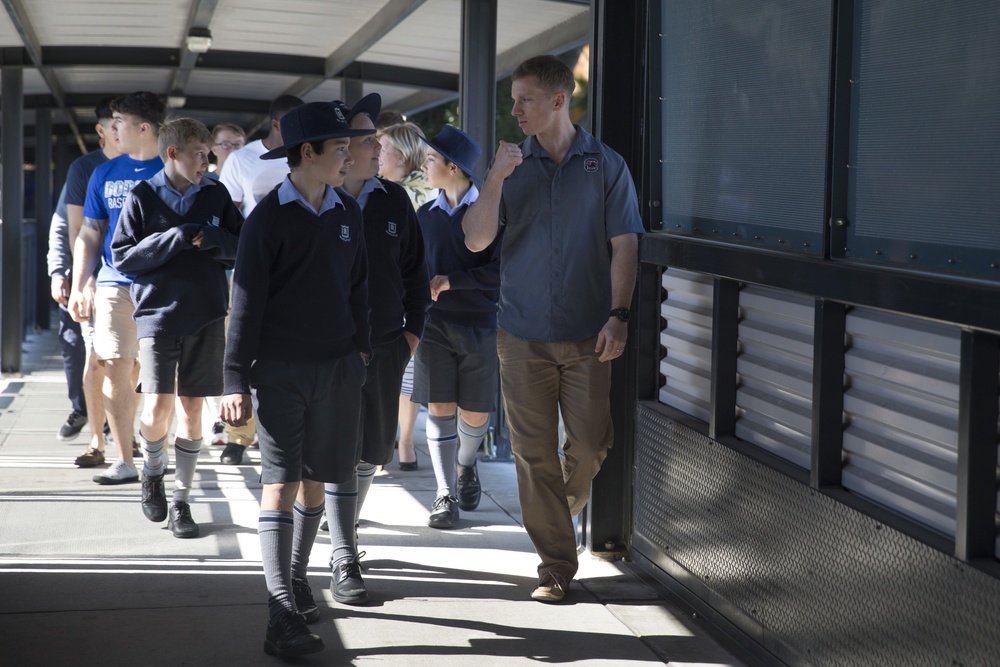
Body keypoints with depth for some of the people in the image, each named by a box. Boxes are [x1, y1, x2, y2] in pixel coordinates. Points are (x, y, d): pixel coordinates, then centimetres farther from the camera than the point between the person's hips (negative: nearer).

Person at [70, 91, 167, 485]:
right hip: (115, 285, 3)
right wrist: (78, 287, 6)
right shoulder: (104, 175, 12)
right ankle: (124, 462, 2)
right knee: (116, 371, -4)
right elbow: (89, 236, 14)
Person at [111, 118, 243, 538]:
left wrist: (213, 240, -14)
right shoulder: (142, 197, 0)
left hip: (206, 318, 2)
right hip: (157, 315, -2)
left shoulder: (216, 196, 6)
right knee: (157, 410, -12)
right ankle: (152, 469, 19)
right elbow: (122, 256, -4)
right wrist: (174, 238, -15)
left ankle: (181, 501, 15)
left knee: (191, 409, 5)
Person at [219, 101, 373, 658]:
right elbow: (247, 300, -6)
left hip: (338, 368, 5)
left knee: (315, 478, 11)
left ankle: (298, 576, 29)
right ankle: (283, 613, -9)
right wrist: (236, 379, -9)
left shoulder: (348, 214, 10)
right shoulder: (269, 217, -5)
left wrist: (362, 348, 11)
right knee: (281, 482, -7)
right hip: (281, 369, -5)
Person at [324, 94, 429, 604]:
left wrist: (413, 328, 9)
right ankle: (344, 560, -2)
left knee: (374, 448, 11)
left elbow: (413, 267, 15)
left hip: (385, 343, 5)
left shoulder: (394, 201, 7)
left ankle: (345, 526, 33)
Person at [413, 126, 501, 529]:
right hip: (435, 325, 3)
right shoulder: (425, 215, 10)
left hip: (480, 324, -2)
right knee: (439, 408, -4)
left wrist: (450, 281, -14)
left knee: (475, 412, 5)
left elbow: (500, 269, -11)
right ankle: (445, 494, 2)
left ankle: (466, 465, 35)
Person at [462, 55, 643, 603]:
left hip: (588, 333, -1)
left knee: (591, 441, -1)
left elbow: (624, 245, 0)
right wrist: (495, 180, -13)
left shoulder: (606, 165, 2)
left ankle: (562, 508, 33)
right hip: (524, 333, 1)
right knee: (534, 451, 0)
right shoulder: (511, 164, 7)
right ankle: (555, 563, 10)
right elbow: (476, 241, -1)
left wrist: (618, 315, -10)